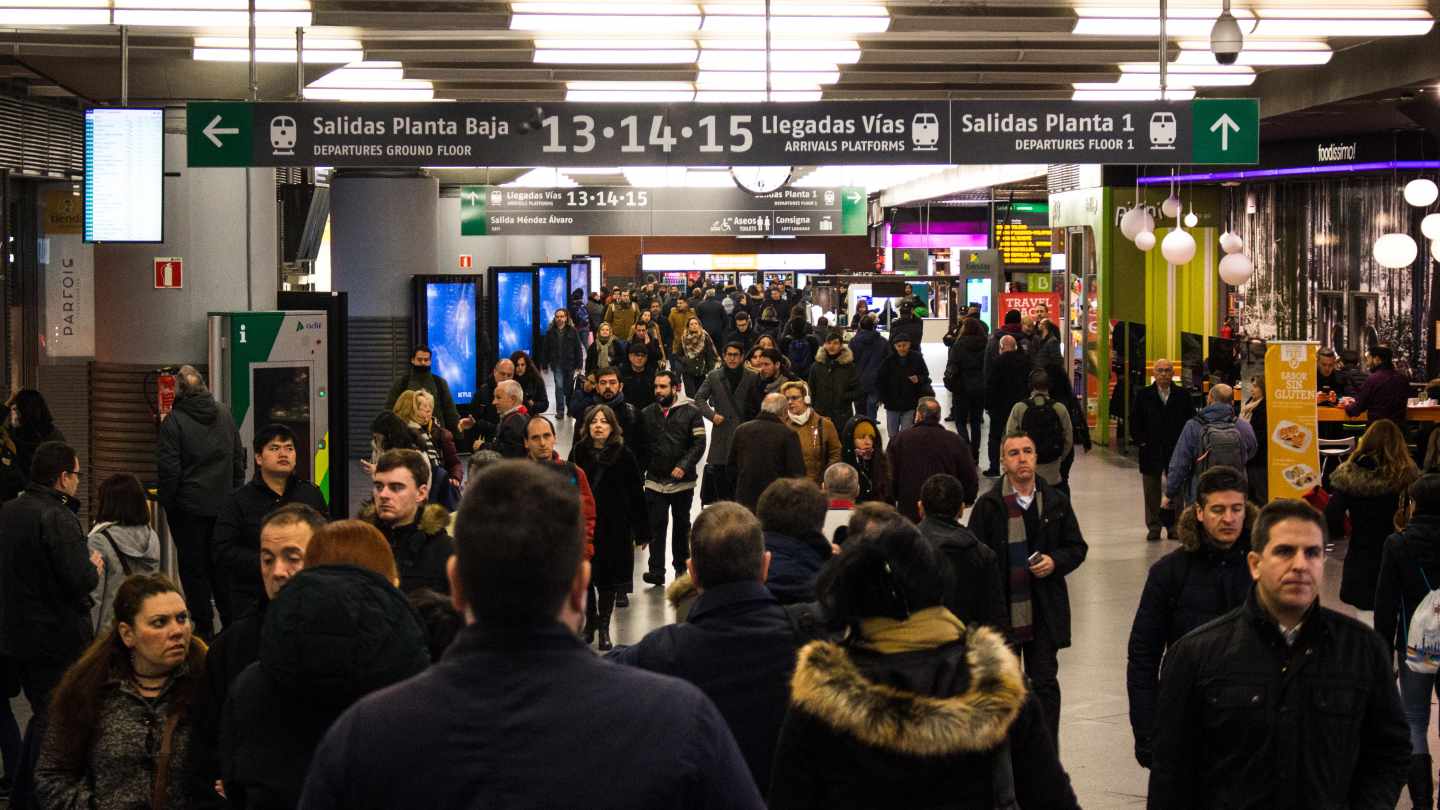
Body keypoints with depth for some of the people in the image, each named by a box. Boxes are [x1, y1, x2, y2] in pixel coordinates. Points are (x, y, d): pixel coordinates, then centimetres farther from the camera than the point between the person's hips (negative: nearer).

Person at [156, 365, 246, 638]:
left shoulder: (173, 422, -13)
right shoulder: (225, 415, 5)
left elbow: (168, 469, -14)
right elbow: (238, 459, 11)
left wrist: (168, 501, -2)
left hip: (189, 505, -5)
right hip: (223, 502, 5)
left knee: (193, 565, 3)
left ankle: (203, 626, 5)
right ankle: (231, 618, 15)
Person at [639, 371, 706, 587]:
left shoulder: (690, 413, -4)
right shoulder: (646, 414, 5)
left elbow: (699, 444, -8)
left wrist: (684, 466, -19)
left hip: (683, 481, -1)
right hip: (654, 481, 1)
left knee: (681, 525, 13)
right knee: (656, 525, -5)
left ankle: (681, 567, 27)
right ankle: (656, 571, -4)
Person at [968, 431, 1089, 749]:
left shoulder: (1056, 501, 4)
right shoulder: (989, 505, -3)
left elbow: (1077, 547, 12)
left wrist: (1055, 562, -10)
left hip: (1045, 610, 1)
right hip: (1001, 610, -1)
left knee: (1045, 681, 3)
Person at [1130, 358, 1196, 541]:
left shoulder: (1183, 395, 3)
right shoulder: (1144, 395, 3)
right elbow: (1135, 421, 6)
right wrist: (1140, 441, -3)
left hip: (1176, 450, 0)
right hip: (1151, 451, 0)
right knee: (1152, 491, 5)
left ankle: (1174, 526, 12)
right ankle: (1154, 527, 12)